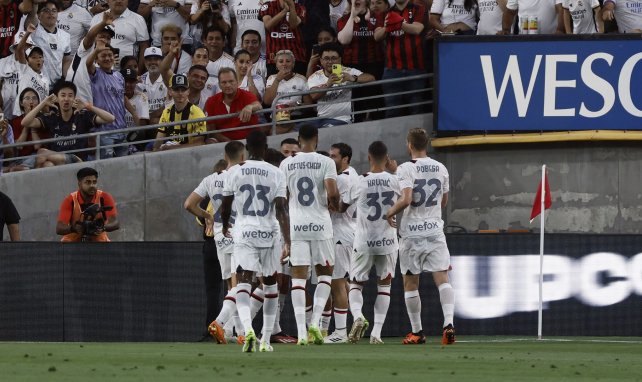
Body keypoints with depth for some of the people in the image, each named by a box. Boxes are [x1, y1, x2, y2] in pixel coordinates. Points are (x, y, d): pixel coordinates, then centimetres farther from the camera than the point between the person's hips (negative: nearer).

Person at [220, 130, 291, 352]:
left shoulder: (236, 172, 0)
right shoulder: (276, 174, -1)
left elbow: (225, 206, 9)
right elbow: (281, 210, -9)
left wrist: (225, 225, 30)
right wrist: (287, 242, -10)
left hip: (244, 234, -1)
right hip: (268, 234, 1)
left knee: (243, 283, -6)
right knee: (270, 284, 17)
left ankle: (248, 328, -33)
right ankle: (266, 340, 18)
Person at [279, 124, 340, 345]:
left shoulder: (286, 164, 4)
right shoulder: (325, 163, -4)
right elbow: (332, 192, -13)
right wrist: (334, 205, 9)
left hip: (295, 225, 2)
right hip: (320, 224, -1)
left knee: (298, 276, 1)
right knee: (325, 273, 14)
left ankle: (301, 331, -6)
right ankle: (315, 321, -3)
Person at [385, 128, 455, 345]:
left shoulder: (406, 169, -9)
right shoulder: (441, 169, 7)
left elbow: (406, 199, -20)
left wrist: (391, 212, -2)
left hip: (412, 233, -3)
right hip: (435, 230, 3)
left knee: (410, 283, 9)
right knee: (442, 279, -4)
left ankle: (417, 332, 15)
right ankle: (448, 324, -23)